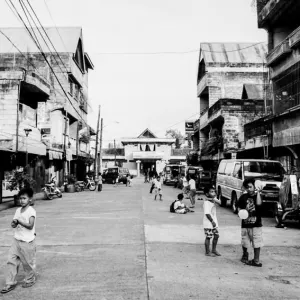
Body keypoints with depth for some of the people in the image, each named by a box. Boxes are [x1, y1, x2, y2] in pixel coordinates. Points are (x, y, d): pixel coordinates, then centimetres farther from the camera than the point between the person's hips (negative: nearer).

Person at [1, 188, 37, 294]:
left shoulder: (31, 211, -15)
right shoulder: (18, 210, 7)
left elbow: (30, 225, -24)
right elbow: (13, 224, 9)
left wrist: (19, 221, -23)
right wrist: (14, 223, -13)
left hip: (27, 242, -7)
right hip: (16, 240, 7)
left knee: (27, 262, 8)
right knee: (11, 261, 5)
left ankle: (30, 279, 30)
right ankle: (10, 283, 15)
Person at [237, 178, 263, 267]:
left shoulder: (258, 196, -4)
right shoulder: (243, 197, 2)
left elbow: (258, 204, -25)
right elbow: (239, 208, 10)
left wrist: (258, 192, -23)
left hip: (256, 224, -2)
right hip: (245, 224, 2)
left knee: (257, 243, 0)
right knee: (245, 243, 13)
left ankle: (256, 260, 12)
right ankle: (245, 255, 37)